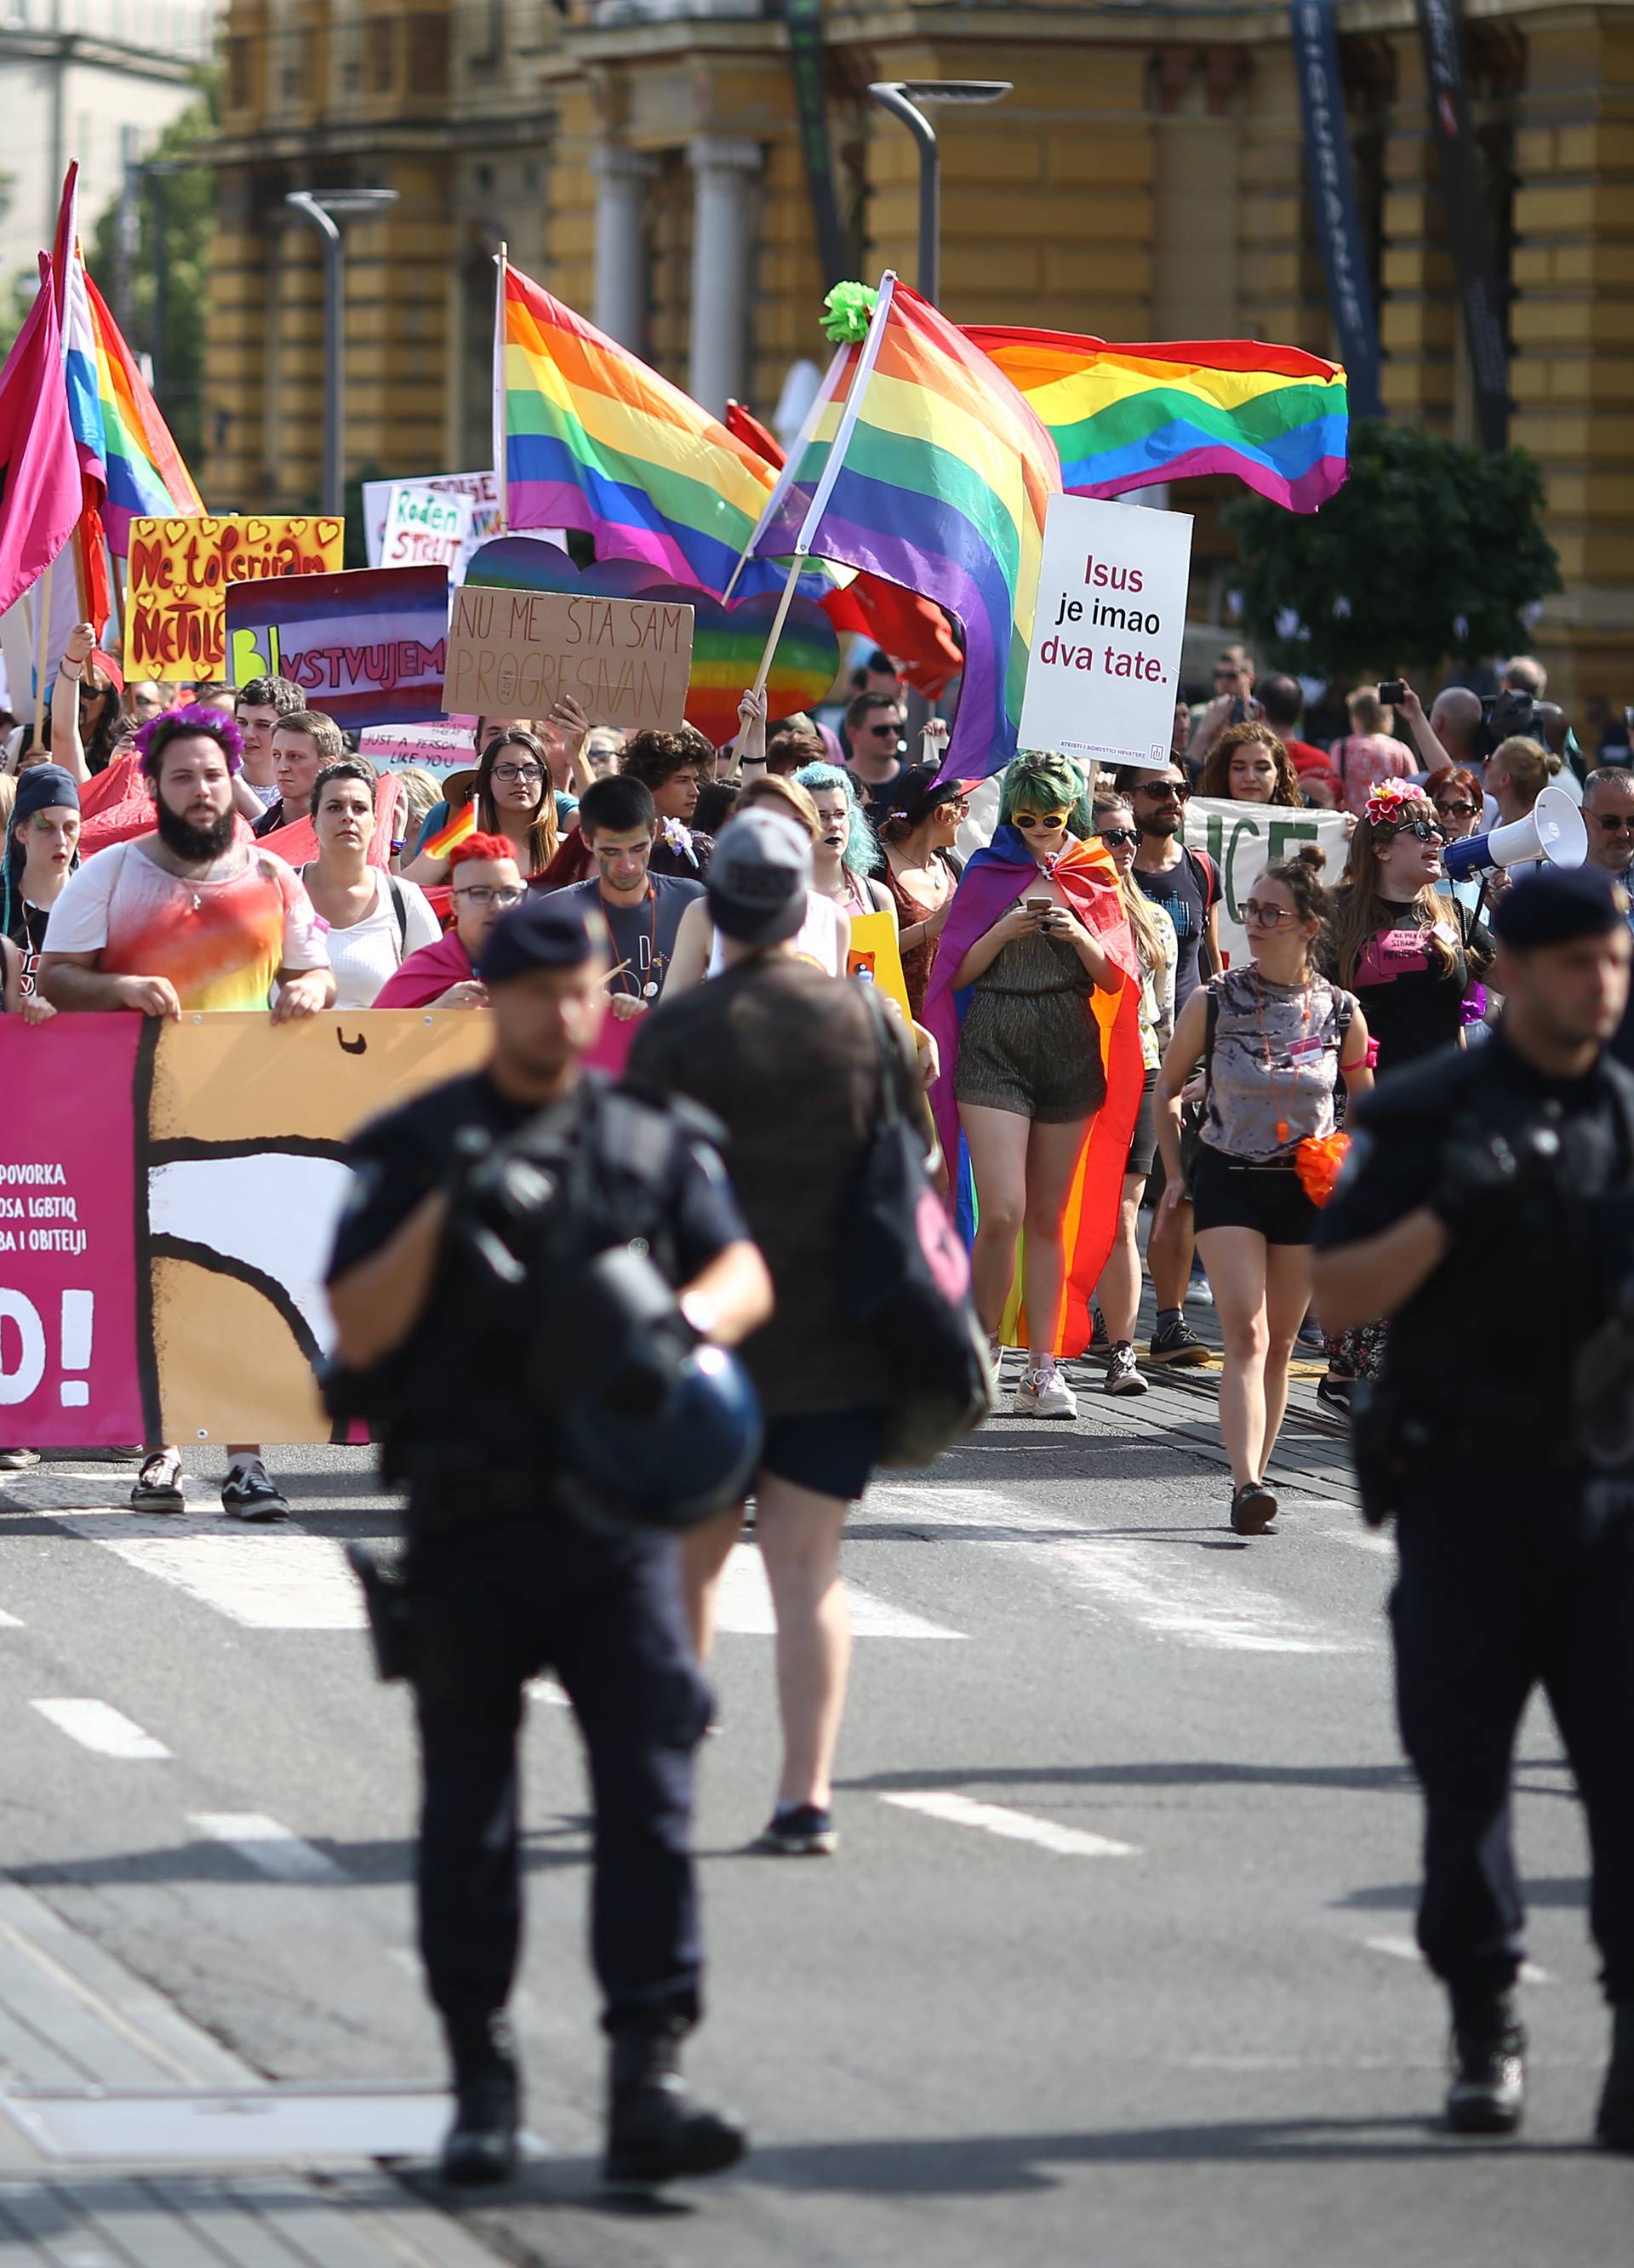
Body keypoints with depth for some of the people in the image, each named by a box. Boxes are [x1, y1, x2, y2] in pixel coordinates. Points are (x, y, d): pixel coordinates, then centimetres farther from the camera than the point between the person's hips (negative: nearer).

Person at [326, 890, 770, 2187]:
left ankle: (648, 2083, -12)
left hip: (615, 1515, 1)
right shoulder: (412, 1148, 3)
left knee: (650, 1791, -9)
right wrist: (444, 1214, -17)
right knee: (469, 1811, 6)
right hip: (469, 1531, 0)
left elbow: (746, 1275, 1)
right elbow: (359, 1333, -3)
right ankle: (482, 2082, 18)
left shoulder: (654, 1140, 8)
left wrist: (689, 1317, -22)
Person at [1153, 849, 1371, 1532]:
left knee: (1280, 1343, 7)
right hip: (1228, 1180, -2)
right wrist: (1173, 1174, 4)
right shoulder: (1213, 1002, -5)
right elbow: (1167, 1090, 9)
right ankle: (1247, 1485, -25)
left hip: (1307, 1188, 2)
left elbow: (1365, 1100, 15)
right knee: (1246, 1335, -14)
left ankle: (1254, 1480, 17)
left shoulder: (1341, 1012, -3)